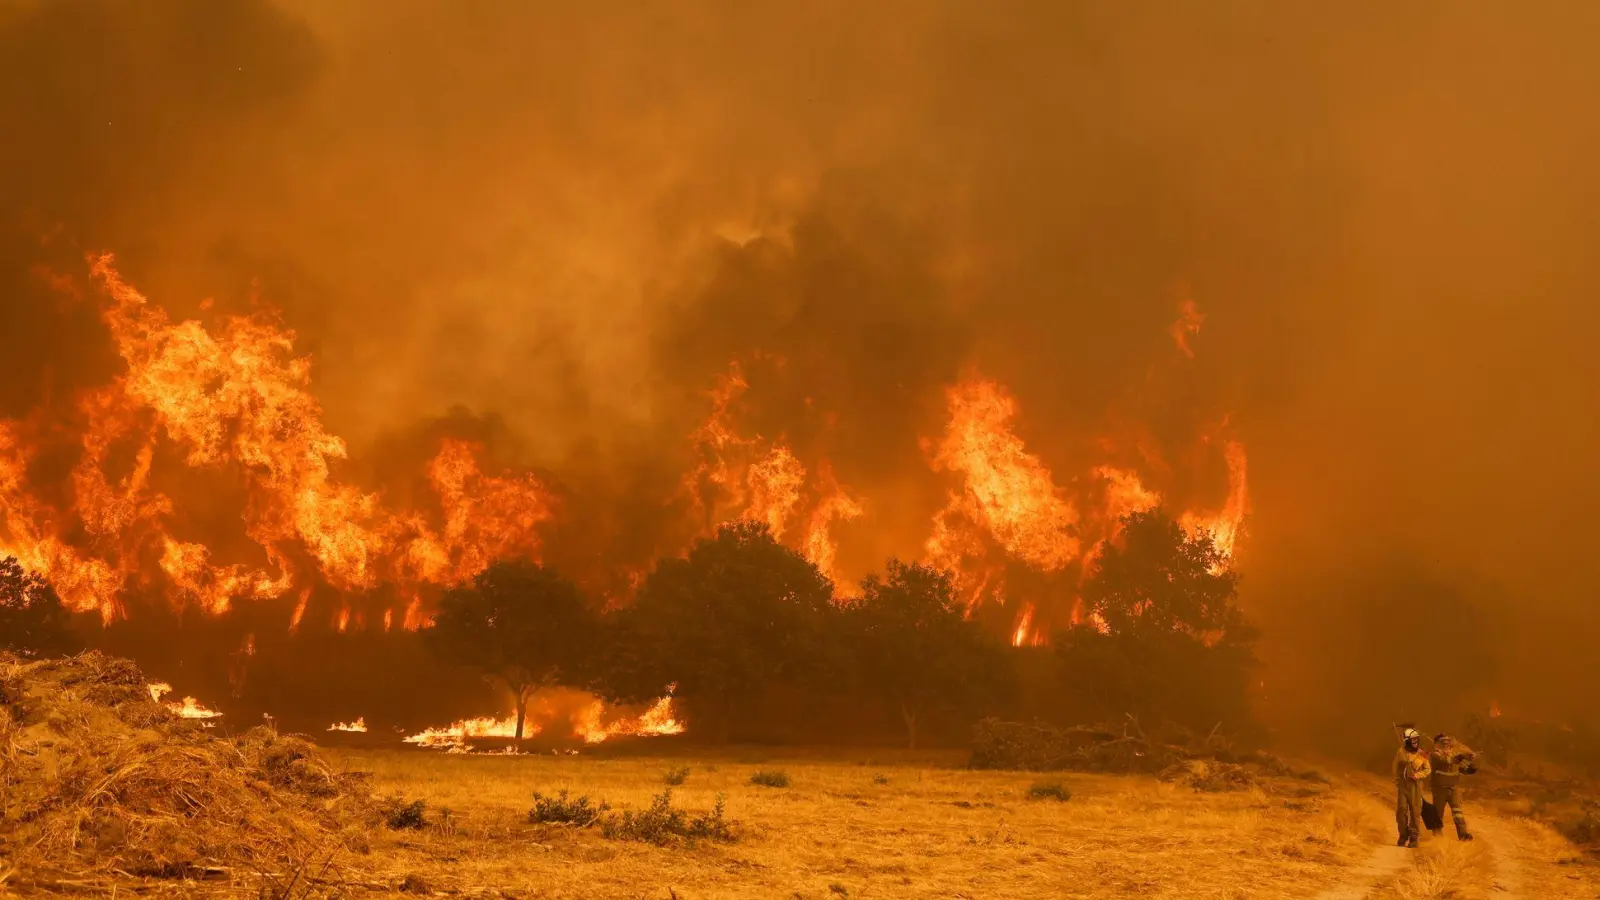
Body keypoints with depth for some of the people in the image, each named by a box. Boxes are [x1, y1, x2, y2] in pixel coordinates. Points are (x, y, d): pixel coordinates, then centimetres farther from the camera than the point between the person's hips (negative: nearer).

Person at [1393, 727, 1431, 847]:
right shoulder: (1401, 753, -1)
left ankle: (1414, 837, 8)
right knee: (1401, 810, -1)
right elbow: (1396, 770, 5)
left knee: (1415, 811, 0)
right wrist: (1397, 784, -1)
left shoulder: (1421, 754, 1)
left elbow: (1428, 770, 7)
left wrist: (1418, 775, -10)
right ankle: (1403, 835, 13)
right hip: (1402, 785, 0)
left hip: (1415, 786, 0)